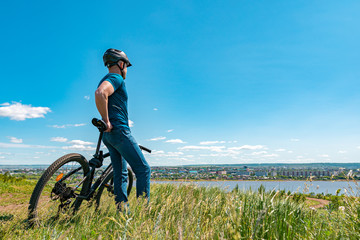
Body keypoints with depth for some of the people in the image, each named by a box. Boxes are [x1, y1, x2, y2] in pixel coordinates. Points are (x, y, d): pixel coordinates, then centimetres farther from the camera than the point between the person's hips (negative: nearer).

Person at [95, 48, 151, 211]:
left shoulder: (107, 80, 24)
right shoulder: (116, 78, -7)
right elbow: (99, 94, -28)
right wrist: (107, 121, -22)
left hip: (110, 135, 10)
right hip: (119, 130, -10)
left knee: (121, 175, 9)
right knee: (143, 169, -6)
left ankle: (123, 212, 11)